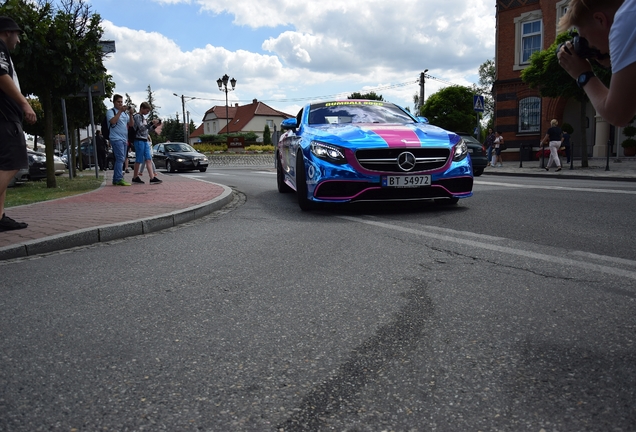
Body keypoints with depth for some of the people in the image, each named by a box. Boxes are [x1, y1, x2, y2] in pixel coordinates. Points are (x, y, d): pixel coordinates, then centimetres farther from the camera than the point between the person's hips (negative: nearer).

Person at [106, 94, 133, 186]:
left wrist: (131, 114, 0)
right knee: (120, 159, -17)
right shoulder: (110, 112, 1)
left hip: (124, 139, 8)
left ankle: (115, 180, 13)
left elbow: (131, 124, 14)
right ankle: (119, 179, -21)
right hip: (116, 139, -8)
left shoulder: (125, 113, 21)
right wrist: (120, 111, -18)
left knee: (121, 160, 8)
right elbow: (112, 121, -18)